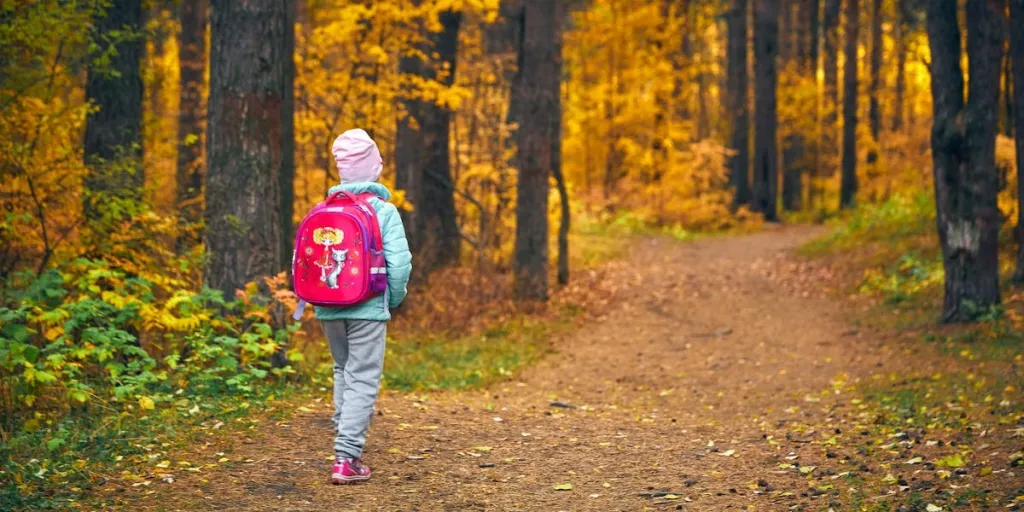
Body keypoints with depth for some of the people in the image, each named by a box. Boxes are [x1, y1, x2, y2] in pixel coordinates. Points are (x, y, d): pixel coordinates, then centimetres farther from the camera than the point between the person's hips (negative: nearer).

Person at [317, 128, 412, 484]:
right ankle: (346, 459, -7)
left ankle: (346, 445, 25)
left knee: (344, 371, 22)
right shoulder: (385, 211, -7)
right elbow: (399, 264, -13)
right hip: (367, 308, -4)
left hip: (329, 308, 4)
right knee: (363, 380, 0)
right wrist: (394, 300, 4)